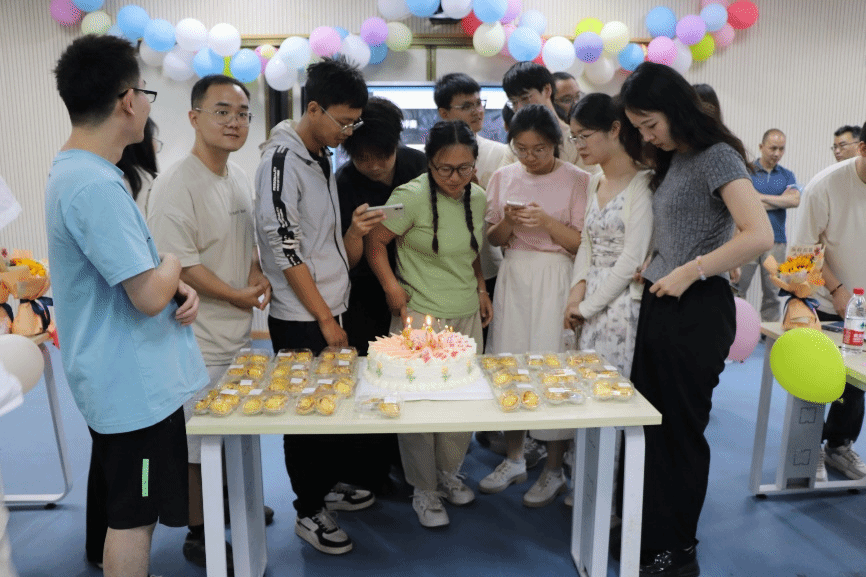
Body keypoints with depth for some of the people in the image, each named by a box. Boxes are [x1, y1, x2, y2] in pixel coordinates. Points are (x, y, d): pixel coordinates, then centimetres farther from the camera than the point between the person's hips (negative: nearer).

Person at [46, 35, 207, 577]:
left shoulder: (75, 171, 9)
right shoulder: (96, 186, -24)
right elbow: (149, 296, -26)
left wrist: (178, 285, 0)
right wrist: (172, 266, -5)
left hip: (138, 375, 10)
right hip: (135, 383, -10)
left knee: (136, 508, 24)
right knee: (133, 514, 6)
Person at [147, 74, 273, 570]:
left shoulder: (240, 178, 8)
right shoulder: (176, 186, -19)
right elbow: (180, 266, -21)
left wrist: (261, 274, -1)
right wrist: (239, 296, -12)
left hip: (241, 331, 9)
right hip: (200, 342, -8)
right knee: (198, 442, 6)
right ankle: (198, 534, 24)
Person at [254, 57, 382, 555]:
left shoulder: (324, 160, 12)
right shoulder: (282, 159, -14)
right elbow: (284, 248, -17)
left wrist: (355, 230, -5)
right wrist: (324, 319, -13)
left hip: (332, 310, 8)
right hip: (301, 320, -8)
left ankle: (333, 484, 36)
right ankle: (310, 512, 20)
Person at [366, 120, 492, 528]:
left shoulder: (477, 197, 5)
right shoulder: (412, 197, -15)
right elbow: (375, 242, -8)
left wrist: (481, 288, 13)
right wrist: (392, 287, -14)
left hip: (467, 315, 6)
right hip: (419, 314, -6)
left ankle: (449, 472, 37)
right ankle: (424, 490, 23)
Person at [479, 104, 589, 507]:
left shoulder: (576, 179, -2)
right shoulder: (503, 177, 9)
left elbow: (584, 243, -5)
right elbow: (492, 240, 11)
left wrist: (547, 222, -18)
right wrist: (507, 221, -9)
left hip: (556, 280, -4)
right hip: (513, 277, 4)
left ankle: (554, 469, 15)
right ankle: (513, 459, 24)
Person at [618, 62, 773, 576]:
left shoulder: (716, 156, -11)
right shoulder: (672, 161, 15)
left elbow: (760, 235, -22)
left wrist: (690, 271, -18)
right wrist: (651, 269, 2)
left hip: (697, 310, -8)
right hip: (659, 304, 8)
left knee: (680, 431, 3)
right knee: (650, 423, 14)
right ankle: (649, 535, 30)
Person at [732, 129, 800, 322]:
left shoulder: (787, 176, 14)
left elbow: (795, 200, -4)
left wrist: (761, 197, -6)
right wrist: (779, 202, -3)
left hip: (776, 240, 3)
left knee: (772, 293, 6)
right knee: (736, 290, -4)